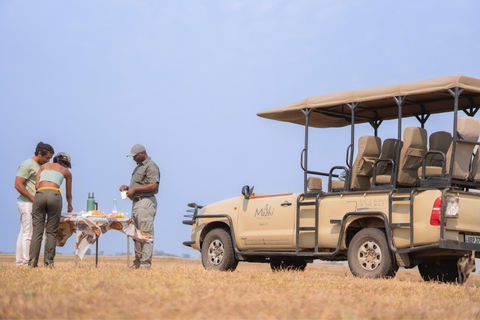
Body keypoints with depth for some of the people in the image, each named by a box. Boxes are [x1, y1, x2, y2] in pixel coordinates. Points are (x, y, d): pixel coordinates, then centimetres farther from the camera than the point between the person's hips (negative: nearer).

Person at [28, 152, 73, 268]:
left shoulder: (44, 166, 27)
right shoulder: (66, 172, 22)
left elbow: (36, 185, 15)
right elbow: (68, 194, 31)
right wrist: (70, 205, 51)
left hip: (39, 194, 2)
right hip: (54, 195, -2)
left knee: (37, 231, 2)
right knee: (51, 232, 4)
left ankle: (32, 261, -6)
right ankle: (48, 262, 0)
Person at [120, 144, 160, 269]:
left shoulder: (151, 166, -8)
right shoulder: (138, 167, 23)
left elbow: (153, 186, -19)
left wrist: (134, 189, -17)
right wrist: (127, 187, 11)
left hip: (146, 202, -10)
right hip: (136, 202, 10)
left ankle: (145, 264, -12)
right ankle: (138, 262, 15)